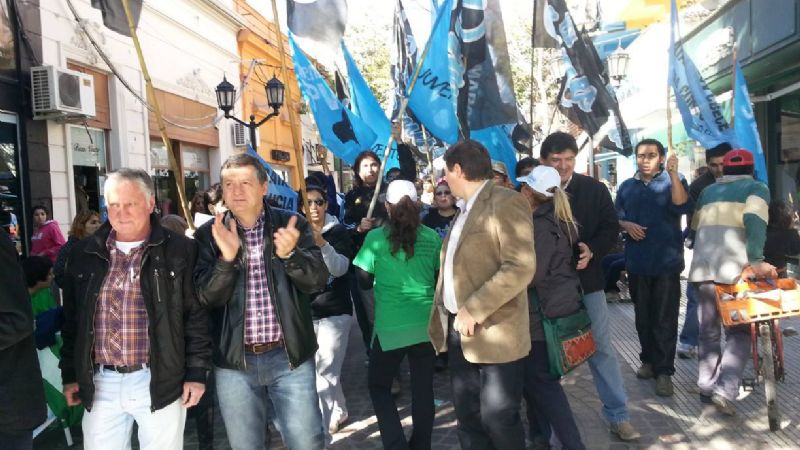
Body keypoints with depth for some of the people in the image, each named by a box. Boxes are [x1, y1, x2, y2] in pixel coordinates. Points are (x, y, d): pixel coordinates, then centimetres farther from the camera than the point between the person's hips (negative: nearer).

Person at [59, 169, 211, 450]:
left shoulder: (180, 251, -5)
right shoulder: (84, 254, 6)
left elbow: (197, 316, -4)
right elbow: (72, 320, 13)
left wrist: (196, 373, -6)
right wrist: (70, 374, 12)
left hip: (160, 382, -3)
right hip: (100, 384, 3)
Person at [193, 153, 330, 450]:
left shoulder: (291, 225, -2)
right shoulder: (208, 234, 0)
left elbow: (317, 281, -9)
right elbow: (206, 298, -8)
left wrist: (289, 254, -28)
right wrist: (227, 257, -25)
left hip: (290, 356, -1)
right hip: (234, 361, 1)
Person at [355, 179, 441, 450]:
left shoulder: (376, 237, -6)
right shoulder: (431, 237, 0)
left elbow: (364, 280, 2)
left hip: (390, 326, -3)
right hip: (426, 323, 3)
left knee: (378, 385, 14)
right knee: (423, 387, 13)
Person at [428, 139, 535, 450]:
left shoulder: (506, 203, -12)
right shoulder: (465, 210, 16)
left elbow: (521, 268, -22)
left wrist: (473, 310, -23)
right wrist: (445, 314, 11)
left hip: (494, 334, -8)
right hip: (460, 330, 8)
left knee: (497, 418, 3)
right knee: (468, 417, 15)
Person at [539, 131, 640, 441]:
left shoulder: (594, 189, 1)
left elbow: (610, 228, 3)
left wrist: (591, 251, -15)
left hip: (587, 281, 1)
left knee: (602, 349, 9)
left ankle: (618, 416, 23)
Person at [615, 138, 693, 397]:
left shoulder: (673, 181, -1)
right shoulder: (627, 187, 10)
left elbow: (683, 207, -19)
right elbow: (616, 217, 14)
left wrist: (673, 173, -26)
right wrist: (626, 225, -8)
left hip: (666, 261, -4)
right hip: (637, 261, 4)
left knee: (665, 318, -1)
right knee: (643, 316, 13)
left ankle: (664, 371, 5)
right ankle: (649, 360, 28)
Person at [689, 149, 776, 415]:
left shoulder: (708, 191, 23)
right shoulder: (756, 188, 8)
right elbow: (754, 221, -11)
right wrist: (756, 260, -18)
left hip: (702, 269, 4)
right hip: (734, 269, -4)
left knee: (708, 331, 16)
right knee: (739, 332, 5)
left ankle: (706, 387, 19)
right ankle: (725, 390, -8)